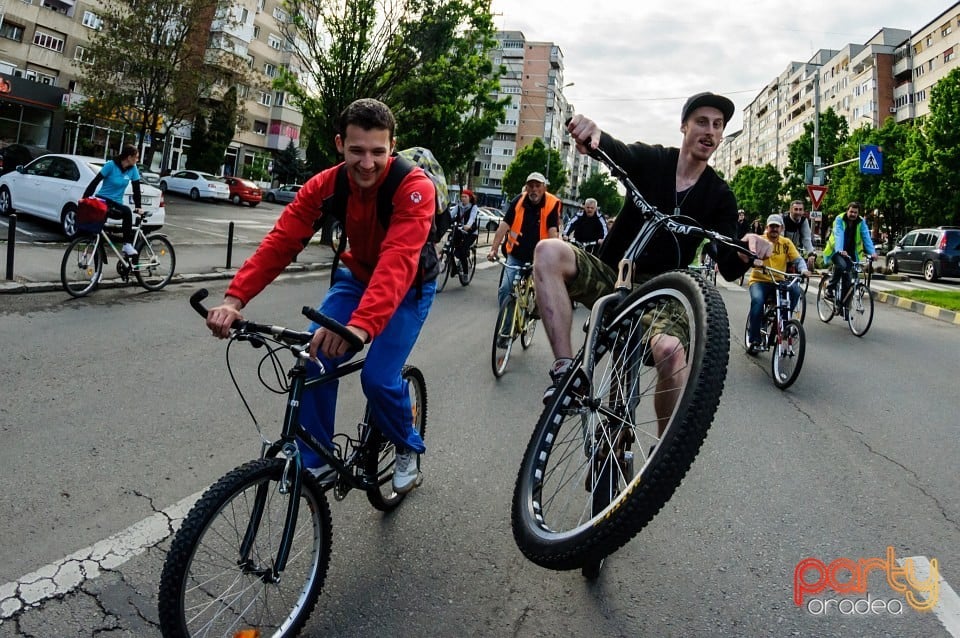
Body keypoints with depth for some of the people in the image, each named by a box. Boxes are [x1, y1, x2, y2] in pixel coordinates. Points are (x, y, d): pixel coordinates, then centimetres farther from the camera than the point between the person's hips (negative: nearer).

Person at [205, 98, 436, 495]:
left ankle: (407, 448, 13)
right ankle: (316, 462, 3)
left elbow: (398, 262, -46)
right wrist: (235, 299, -39)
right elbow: (281, 241, -24)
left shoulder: (414, 187, -31)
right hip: (357, 276, 4)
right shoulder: (325, 185, -17)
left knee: (378, 377, -19)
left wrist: (362, 324, -61)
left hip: (408, 287, -4)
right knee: (315, 357, -15)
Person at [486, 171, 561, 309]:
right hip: (516, 255, 1)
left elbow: (553, 231, -20)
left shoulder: (552, 204, -13)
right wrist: (494, 249, -22)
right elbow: (503, 226, -13)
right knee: (505, 288, -9)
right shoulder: (517, 201, -9)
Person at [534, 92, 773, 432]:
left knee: (671, 350, -33)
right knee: (549, 252, -29)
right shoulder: (651, 159, 1)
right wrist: (587, 128, -46)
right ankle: (565, 370, -31)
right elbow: (613, 148, -21)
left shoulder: (720, 196, 2)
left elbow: (728, 269, -5)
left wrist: (745, 252, -30)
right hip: (611, 273, 1)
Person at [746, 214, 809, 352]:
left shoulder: (786, 243, 7)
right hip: (759, 281, -2)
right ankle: (754, 340, -21)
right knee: (757, 300, -31)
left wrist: (803, 269, -21)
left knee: (796, 290, -28)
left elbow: (798, 259, 0)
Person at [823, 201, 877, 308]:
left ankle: (842, 302, 8)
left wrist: (872, 252, -31)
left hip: (850, 253, 4)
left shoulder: (861, 222, -5)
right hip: (837, 251, -4)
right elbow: (839, 235, -29)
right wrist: (841, 250, -45)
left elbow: (866, 237, -16)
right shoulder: (839, 219, -15)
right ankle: (831, 289, -18)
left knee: (847, 279, -1)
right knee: (841, 265, -34)